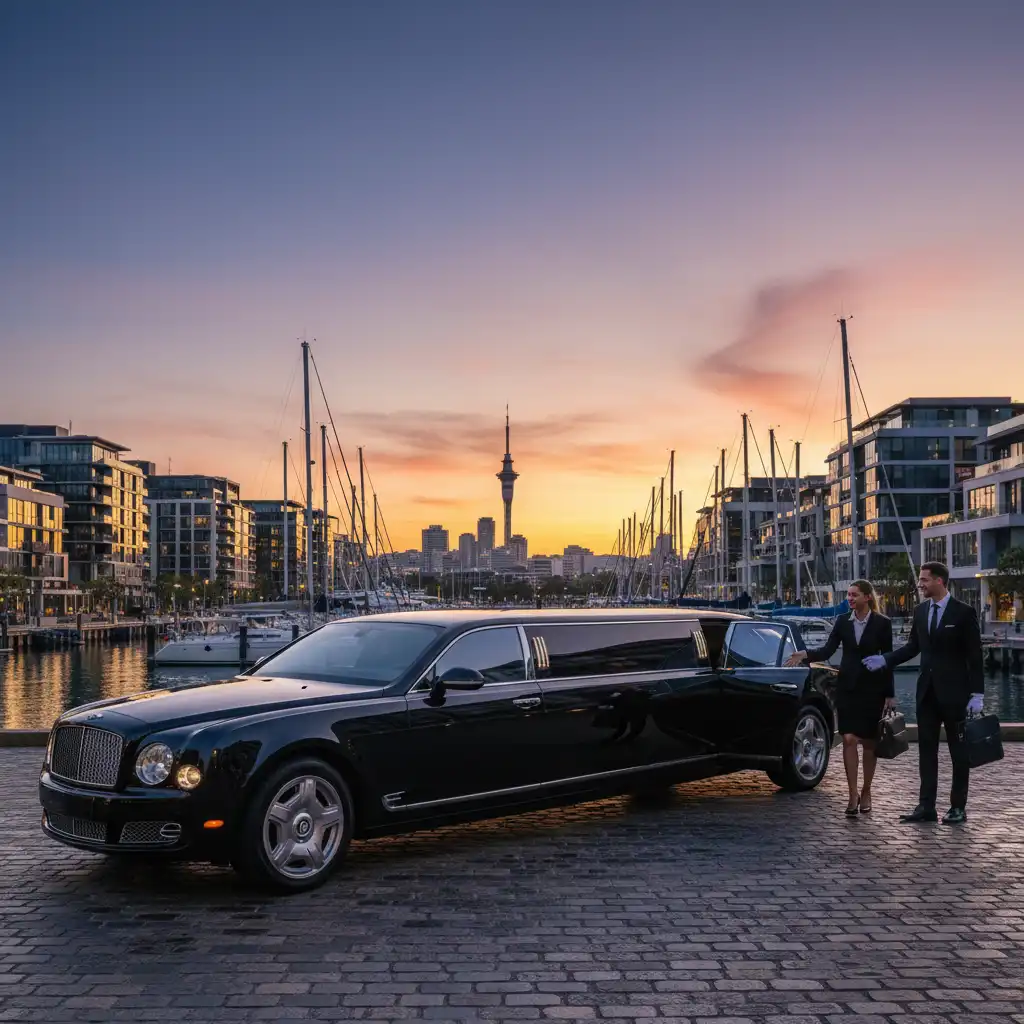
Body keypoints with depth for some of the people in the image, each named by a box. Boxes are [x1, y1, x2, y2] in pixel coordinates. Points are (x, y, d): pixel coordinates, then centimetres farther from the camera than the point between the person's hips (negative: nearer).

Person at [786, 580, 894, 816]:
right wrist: (806, 654, -22)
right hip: (847, 687, 2)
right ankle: (853, 795, -5)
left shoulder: (881, 623, -3)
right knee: (849, 740, -7)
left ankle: (866, 792, 20)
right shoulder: (842, 622, 4)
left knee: (869, 742, 7)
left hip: (872, 688, -2)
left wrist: (890, 694, 0)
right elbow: (828, 650, -3)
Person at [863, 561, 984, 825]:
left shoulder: (963, 612, -10)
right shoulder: (920, 611, 6)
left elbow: (974, 655, -10)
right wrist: (885, 660, 2)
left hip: (954, 691, -6)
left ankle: (958, 807, 13)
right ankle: (926, 806, 11)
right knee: (926, 749, 7)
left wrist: (976, 693, -13)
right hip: (927, 690, 6)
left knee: (958, 751, 5)